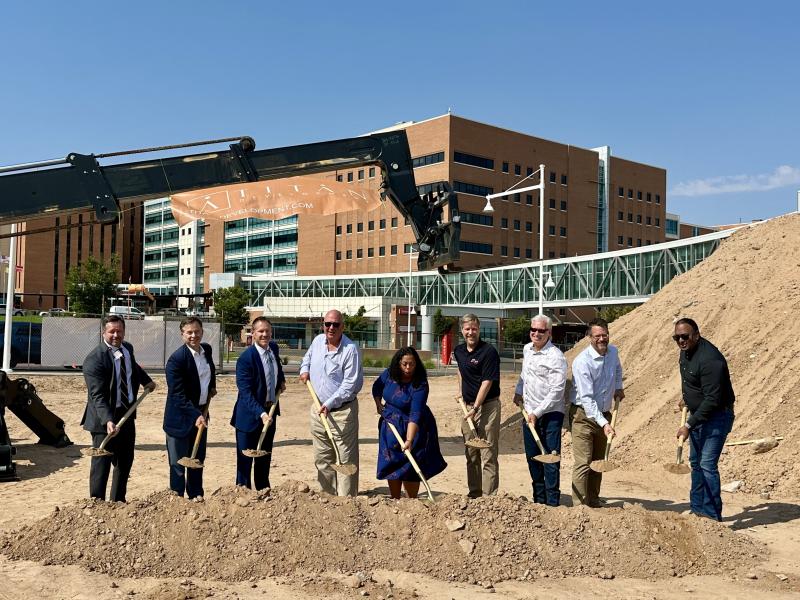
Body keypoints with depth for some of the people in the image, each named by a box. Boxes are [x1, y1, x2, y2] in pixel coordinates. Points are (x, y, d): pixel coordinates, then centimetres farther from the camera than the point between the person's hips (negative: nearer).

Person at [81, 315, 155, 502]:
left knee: (125, 461, 16)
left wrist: (146, 381, 30)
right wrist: (108, 421, -38)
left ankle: (118, 502, 29)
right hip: (104, 419, -8)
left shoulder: (127, 348, 4)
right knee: (101, 464, -4)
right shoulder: (94, 359, -20)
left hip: (127, 414, 8)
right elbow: (98, 396, -28)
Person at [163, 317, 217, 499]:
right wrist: (195, 416, -27)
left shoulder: (207, 349, 2)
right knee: (178, 463, 0)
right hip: (181, 417, -7)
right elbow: (178, 395, -23)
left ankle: (196, 497, 30)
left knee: (198, 459, 17)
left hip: (201, 413, 8)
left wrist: (212, 386, 14)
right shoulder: (176, 359, -20)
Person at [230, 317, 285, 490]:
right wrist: (261, 414, -34)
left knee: (265, 456, 18)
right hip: (250, 414, -7)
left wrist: (281, 380, 12)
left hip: (270, 411, 7)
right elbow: (246, 392, -25)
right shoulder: (246, 358, -21)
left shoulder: (274, 348, 2)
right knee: (245, 458, 1)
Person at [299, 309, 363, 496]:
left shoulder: (350, 349, -16)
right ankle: (328, 495, 26)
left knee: (346, 458, -4)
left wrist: (329, 404, -23)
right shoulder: (318, 341, 4)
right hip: (318, 408, 7)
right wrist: (304, 369, 8)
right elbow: (308, 357, 28)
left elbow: (350, 384, -19)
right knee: (322, 458, 14)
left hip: (343, 411, -7)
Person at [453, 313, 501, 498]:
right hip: (468, 405, 7)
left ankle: (489, 497, -3)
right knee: (470, 453, 14)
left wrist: (475, 408, -21)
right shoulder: (459, 351, 9)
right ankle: (474, 493, 24)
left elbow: (487, 382, -18)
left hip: (487, 406, -7)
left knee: (488, 454, -6)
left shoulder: (489, 351, -14)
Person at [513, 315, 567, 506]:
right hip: (529, 413, 7)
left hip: (550, 414, -7)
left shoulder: (555, 357, -15)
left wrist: (537, 413, -19)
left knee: (550, 459, -7)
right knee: (532, 458, 13)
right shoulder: (527, 349, 9)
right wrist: (518, 391, 28)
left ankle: (552, 503, -1)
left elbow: (556, 391, -19)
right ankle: (539, 500, 25)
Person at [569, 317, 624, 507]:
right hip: (584, 415, -7)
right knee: (583, 463, -11)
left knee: (598, 462, 14)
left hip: (603, 414, 7)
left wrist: (618, 387, 12)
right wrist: (604, 424, -31)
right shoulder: (582, 362, -22)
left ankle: (594, 503, 24)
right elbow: (587, 398, -26)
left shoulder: (613, 352, 1)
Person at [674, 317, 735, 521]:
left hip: (716, 416, -10)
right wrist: (687, 399, 22)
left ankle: (712, 516, -5)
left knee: (707, 465, -13)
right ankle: (697, 508, 30)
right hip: (698, 413, 10)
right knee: (695, 463, 17)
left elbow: (712, 400, -30)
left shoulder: (709, 359, -29)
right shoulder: (686, 351, 1)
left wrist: (689, 425, -28)